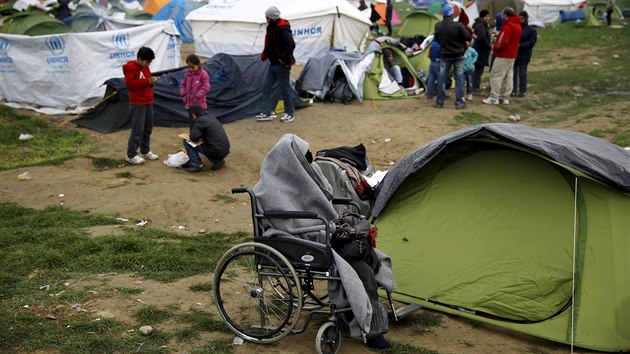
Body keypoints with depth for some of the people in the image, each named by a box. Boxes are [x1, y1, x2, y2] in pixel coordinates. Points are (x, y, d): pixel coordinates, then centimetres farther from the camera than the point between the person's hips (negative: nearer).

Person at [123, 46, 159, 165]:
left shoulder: (145, 67, 15)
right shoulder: (130, 68, -12)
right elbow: (130, 83, -20)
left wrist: (152, 80, 0)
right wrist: (147, 81, -22)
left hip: (148, 102, 9)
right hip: (137, 104, -9)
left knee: (148, 128, 12)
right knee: (137, 130, -9)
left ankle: (145, 152, 23)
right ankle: (131, 155, -3)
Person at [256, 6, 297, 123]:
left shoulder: (282, 29, -21)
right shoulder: (272, 28, 9)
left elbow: (291, 44, -33)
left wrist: (284, 59, -26)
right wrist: (264, 56, 12)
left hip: (282, 65, -10)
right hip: (273, 64, 10)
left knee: (285, 89, 2)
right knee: (266, 88, 9)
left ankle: (290, 113, 16)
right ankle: (267, 113, 14)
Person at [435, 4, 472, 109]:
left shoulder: (438, 26, -6)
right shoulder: (458, 25, -17)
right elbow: (469, 38, -13)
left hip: (445, 56, 3)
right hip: (458, 56, -3)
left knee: (442, 78, 9)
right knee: (459, 78, 3)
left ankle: (439, 101, 11)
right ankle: (459, 102, 1)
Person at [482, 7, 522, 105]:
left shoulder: (508, 26, -19)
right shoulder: (518, 25, 12)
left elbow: (502, 43, -24)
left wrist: (495, 47, -6)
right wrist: (498, 35, 7)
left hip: (503, 56, -10)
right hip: (512, 55, 10)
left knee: (496, 76, -5)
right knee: (508, 77, 11)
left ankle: (494, 98, -5)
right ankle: (505, 97, 14)